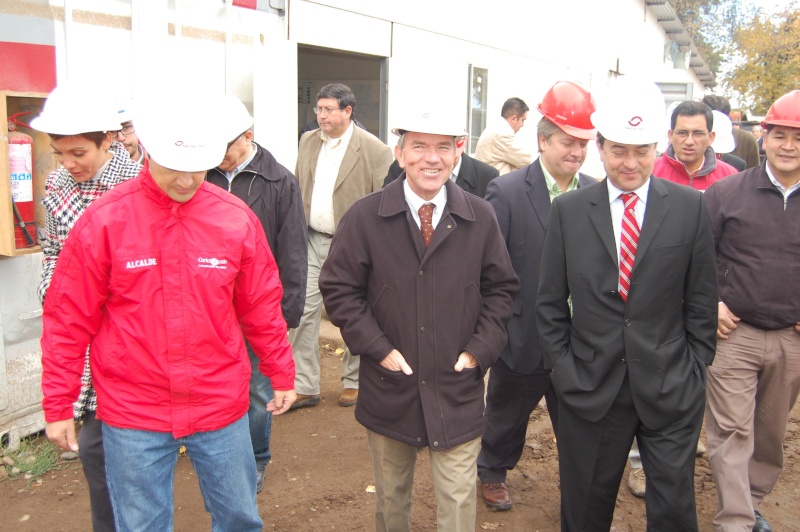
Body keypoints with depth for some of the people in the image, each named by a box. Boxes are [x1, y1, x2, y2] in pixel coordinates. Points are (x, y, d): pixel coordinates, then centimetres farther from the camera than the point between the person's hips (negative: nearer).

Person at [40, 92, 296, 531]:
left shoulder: (236, 218, -4)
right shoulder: (103, 221, -9)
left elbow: (261, 306, 5)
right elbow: (68, 321, -3)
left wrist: (281, 375, 11)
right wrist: (58, 406, 1)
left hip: (222, 408, 2)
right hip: (133, 414, -1)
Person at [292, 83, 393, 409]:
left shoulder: (374, 150, -10)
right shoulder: (307, 141, 9)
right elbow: (298, 190, 15)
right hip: (312, 241, 5)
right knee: (302, 311, 2)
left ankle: (354, 381, 27)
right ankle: (304, 387, 13)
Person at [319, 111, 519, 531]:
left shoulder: (480, 218, -3)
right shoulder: (364, 217, -8)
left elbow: (501, 288, 5)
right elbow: (339, 288, -4)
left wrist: (480, 349, -5)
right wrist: (378, 349, -12)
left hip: (458, 389, 0)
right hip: (389, 384, 0)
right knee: (390, 497, 20)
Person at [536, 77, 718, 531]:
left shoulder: (690, 207, -2)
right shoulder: (568, 211, -1)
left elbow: (702, 301, 2)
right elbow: (550, 303, 2)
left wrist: (694, 373, 0)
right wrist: (564, 369, -2)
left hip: (671, 391, 0)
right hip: (590, 388, 1)